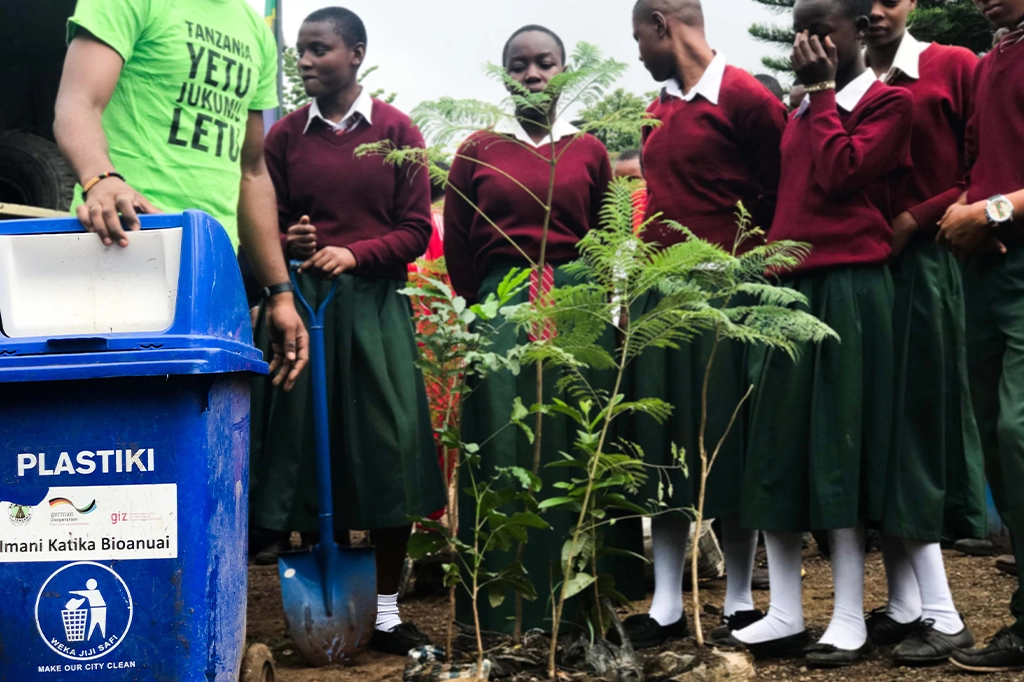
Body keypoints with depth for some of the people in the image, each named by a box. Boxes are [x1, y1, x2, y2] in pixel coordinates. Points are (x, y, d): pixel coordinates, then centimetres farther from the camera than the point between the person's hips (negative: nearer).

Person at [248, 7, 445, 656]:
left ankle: (387, 610, 8)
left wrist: (353, 254, -13)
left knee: (387, 451, -2)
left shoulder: (395, 130, 4)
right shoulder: (285, 135, 8)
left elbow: (416, 231, 2)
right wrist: (288, 242, -9)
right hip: (300, 302, 1)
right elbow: (267, 224, 13)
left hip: (374, 304, -1)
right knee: (303, 448, -1)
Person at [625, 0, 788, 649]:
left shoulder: (747, 98, -10)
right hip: (659, 293, 7)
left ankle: (740, 603, 14)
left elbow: (782, 195, -8)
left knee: (728, 443, 1)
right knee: (663, 446, 7)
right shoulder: (657, 111, 13)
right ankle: (666, 606, 14)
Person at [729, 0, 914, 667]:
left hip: (849, 288, -7)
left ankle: (850, 621, 2)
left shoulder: (889, 101, -1)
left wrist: (822, 92, -8)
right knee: (777, 450, 3)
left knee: (838, 449, -6)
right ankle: (785, 615, 9)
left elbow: (841, 174, -16)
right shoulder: (803, 112, 20)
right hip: (789, 288, 7)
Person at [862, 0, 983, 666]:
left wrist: (915, 219, -11)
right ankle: (906, 604, 11)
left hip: (923, 268, -4)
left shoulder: (953, 67, 0)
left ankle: (943, 616, 1)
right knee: (879, 437, 5)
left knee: (913, 431, -5)